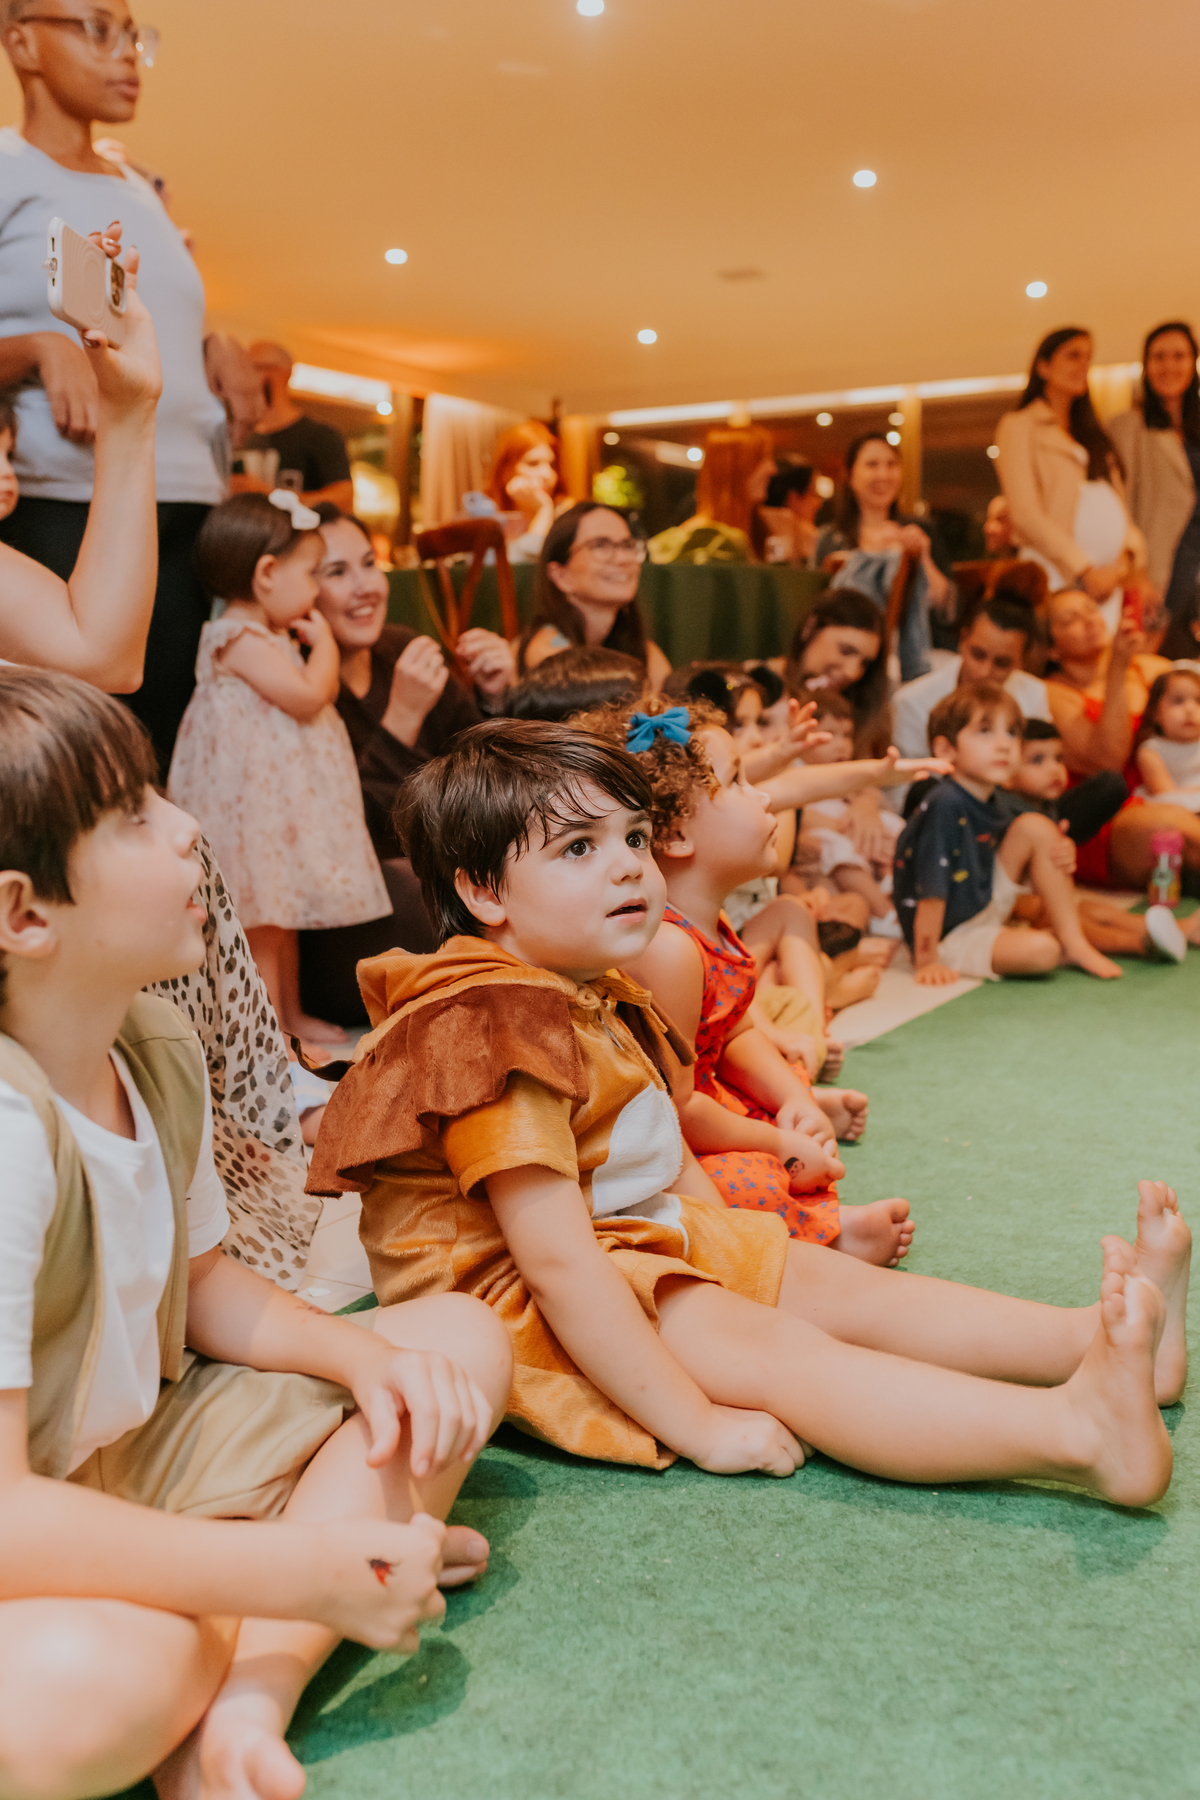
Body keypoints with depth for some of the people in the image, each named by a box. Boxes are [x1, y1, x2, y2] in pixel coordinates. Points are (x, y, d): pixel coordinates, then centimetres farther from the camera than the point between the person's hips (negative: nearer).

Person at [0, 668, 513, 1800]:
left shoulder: (159, 1050, -3)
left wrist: (366, 1355, -7)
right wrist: (313, 1573, -28)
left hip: (142, 1460, 9)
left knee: (461, 1341, 3)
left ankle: (243, 1697, -13)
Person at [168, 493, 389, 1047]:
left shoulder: (271, 637, 16)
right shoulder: (238, 638, -17)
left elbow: (318, 698, 25)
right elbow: (308, 696, -22)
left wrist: (308, 642, 15)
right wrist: (322, 641, -9)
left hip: (284, 799, 11)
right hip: (252, 804, -10)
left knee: (285, 912, 18)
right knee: (261, 917, -4)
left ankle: (291, 1014, 30)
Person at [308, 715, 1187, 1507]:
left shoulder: (607, 1005, 11)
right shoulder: (492, 1036, -24)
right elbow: (556, 1261, -30)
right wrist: (694, 1423, -30)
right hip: (523, 1310, -10)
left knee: (846, 1286, -2)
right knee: (772, 1348, -26)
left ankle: (1107, 1335, -8)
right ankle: (1080, 1431, -39)